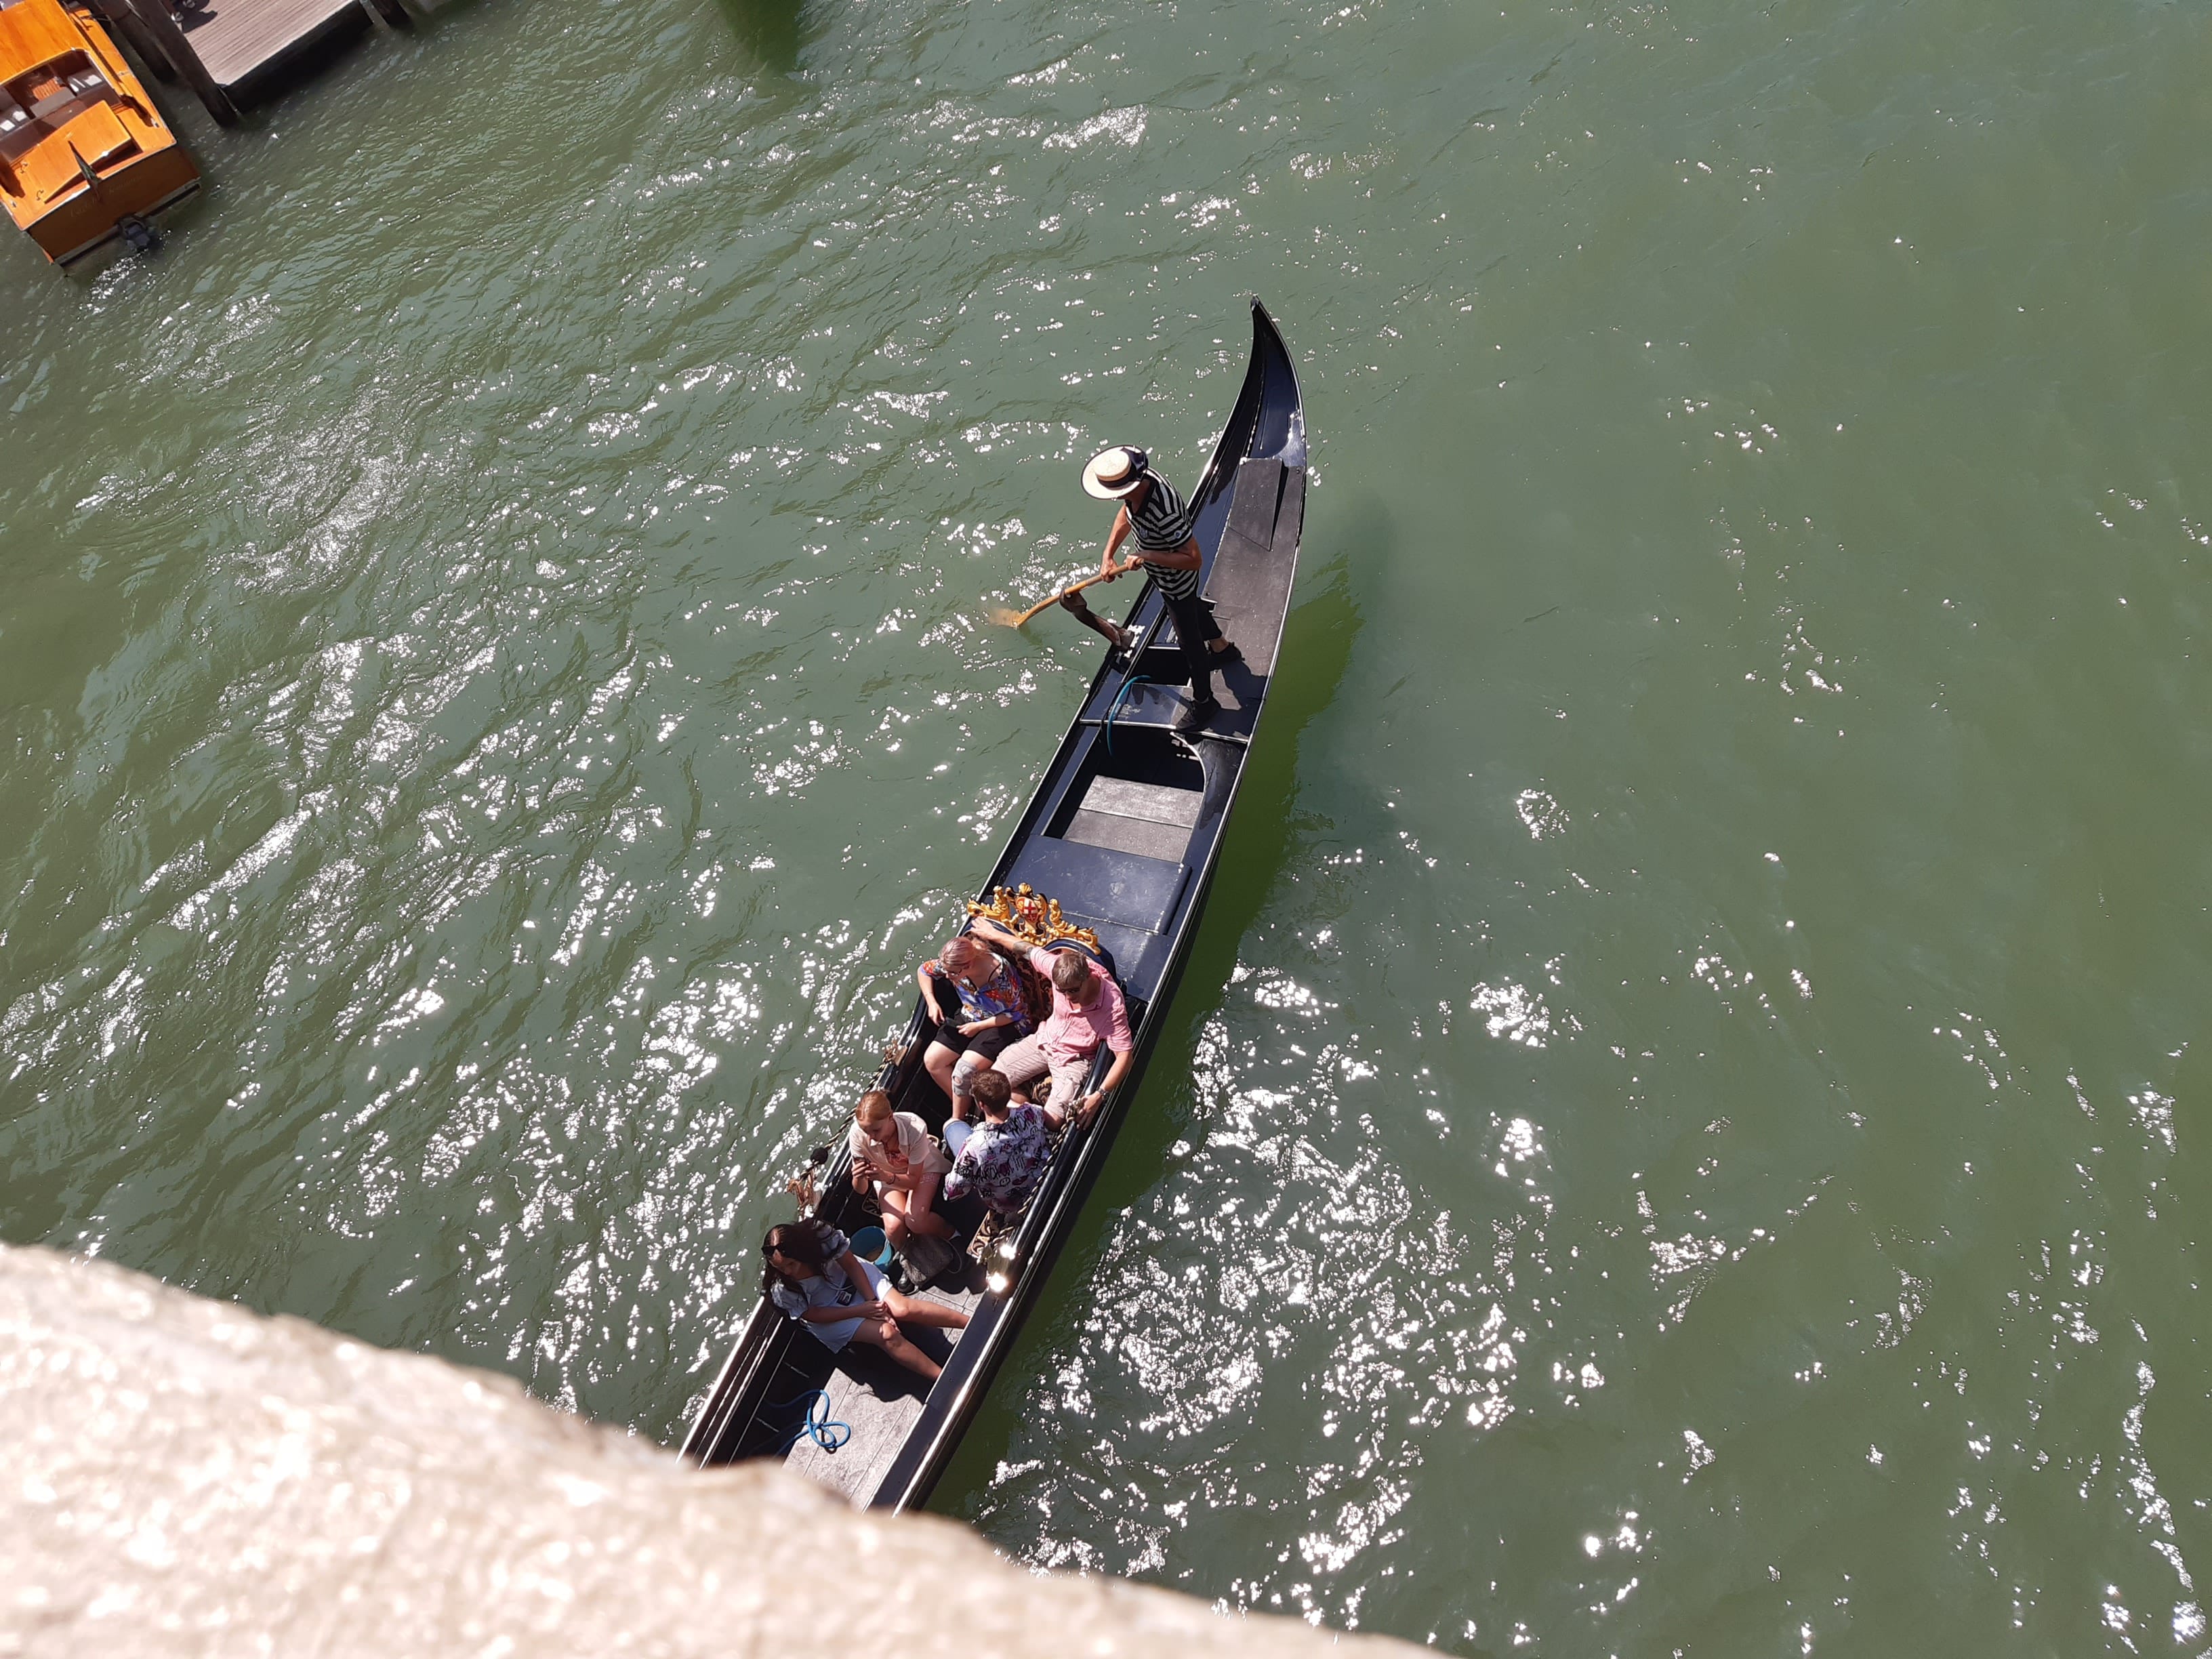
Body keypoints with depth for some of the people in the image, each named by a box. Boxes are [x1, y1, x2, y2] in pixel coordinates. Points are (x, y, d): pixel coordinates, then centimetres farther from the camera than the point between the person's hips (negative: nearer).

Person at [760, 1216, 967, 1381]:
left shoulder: (820, 1235, -26)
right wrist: (861, 1310, -20)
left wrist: (873, 1301, -22)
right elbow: (813, 1315, -16)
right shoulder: (782, 1289, -26)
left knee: (902, 1308, -22)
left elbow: (852, 1265, -14)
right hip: (830, 1314, -2)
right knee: (887, 1334, -23)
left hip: (853, 1278, 2)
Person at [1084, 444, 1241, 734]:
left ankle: (1203, 702, 36)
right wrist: (1107, 554, -7)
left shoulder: (1165, 515, -45)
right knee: (1193, 609, 34)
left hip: (1176, 584, -8)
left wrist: (1149, 557, -33)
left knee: (1190, 640, 13)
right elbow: (1125, 516, 0)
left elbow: (1194, 559, -38)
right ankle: (1222, 649, 62)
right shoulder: (1144, 479, -20)